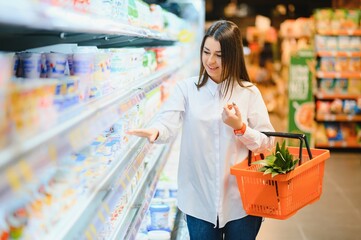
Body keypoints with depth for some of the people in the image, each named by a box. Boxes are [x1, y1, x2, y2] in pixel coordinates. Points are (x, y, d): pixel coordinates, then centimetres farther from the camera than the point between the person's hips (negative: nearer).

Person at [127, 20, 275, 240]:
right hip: (199, 200, 0)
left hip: (241, 201, 0)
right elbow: (168, 124, -16)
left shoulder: (249, 93, -2)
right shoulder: (186, 88, -1)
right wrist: (154, 132, -38)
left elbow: (268, 143, -1)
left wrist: (240, 128, -18)